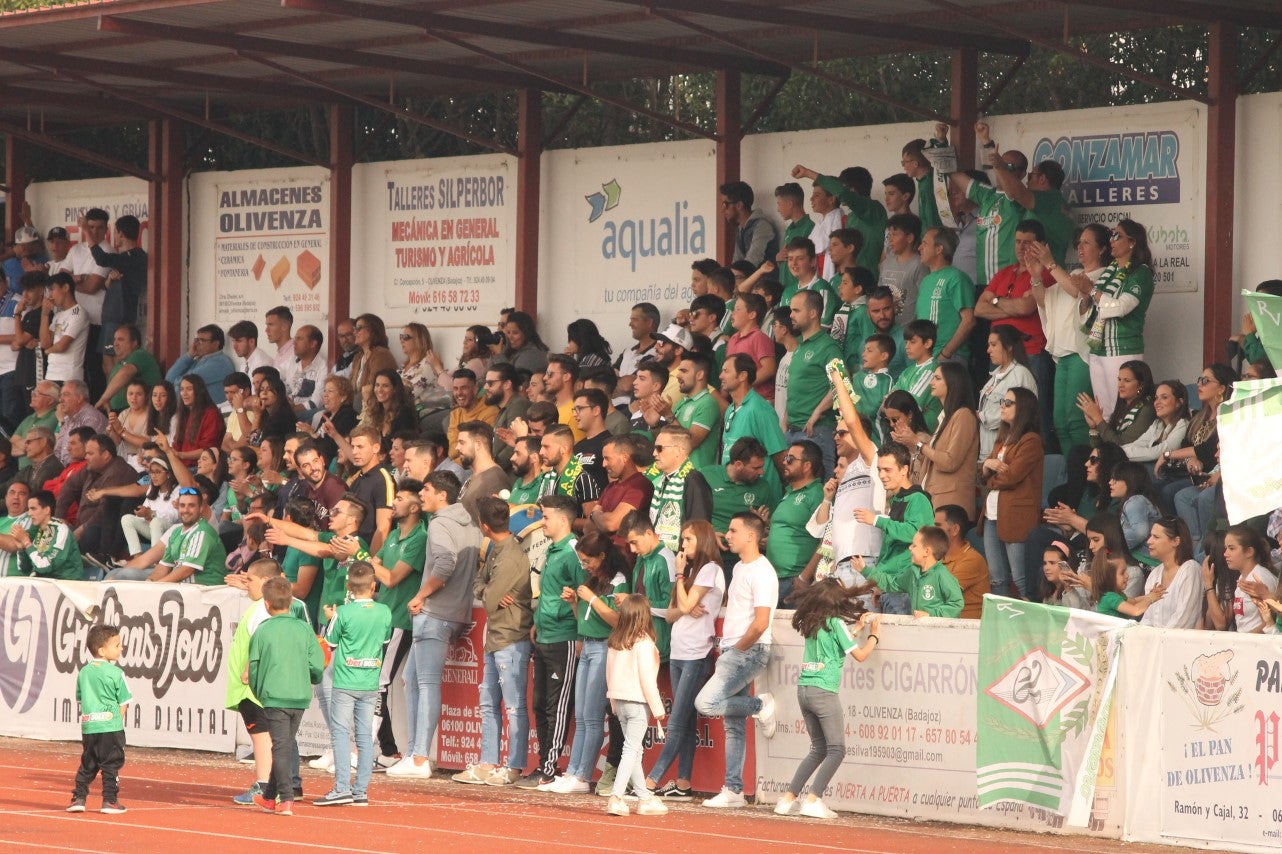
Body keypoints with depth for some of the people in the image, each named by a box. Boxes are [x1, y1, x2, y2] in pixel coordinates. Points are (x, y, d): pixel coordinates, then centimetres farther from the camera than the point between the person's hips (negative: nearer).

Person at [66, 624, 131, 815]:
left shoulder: (84, 672, 8)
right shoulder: (115, 673, -8)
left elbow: (80, 701, 14)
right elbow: (123, 704, -4)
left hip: (88, 727, 5)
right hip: (111, 727, -5)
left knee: (87, 764, 13)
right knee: (111, 764, 3)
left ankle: (78, 797, 8)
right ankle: (110, 800, 2)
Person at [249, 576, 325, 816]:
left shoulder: (263, 631, -4)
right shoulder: (304, 629, 3)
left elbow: (254, 667, 0)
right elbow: (317, 664, 1)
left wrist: (258, 692, 16)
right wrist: (312, 680, 23)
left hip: (274, 696, -4)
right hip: (300, 697, 4)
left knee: (281, 747, -3)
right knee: (286, 745, 15)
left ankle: (286, 799, -12)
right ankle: (270, 796, 26)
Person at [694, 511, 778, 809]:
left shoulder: (761, 572, -14)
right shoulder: (739, 569, 16)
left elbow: (760, 623, -22)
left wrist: (737, 649, -13)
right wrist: (726, 648, 13)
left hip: (749, 651, -9)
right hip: (732, 651, 9)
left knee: (706, 703, -22)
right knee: (733, 726, 9)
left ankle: (761, 707, -3)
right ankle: (733, 790, 11)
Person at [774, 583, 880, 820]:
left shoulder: (811, 622, 11)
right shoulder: (835, 622, -9)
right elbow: (860, 655, -5)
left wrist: (857, 627, 28)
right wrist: (874, 636, 11)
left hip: (804, 690, 7)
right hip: (824, 692, -7)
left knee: (818, 749, 16)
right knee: (836, 750, -1)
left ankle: (788, 799, 9)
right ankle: (813, 800, -12)